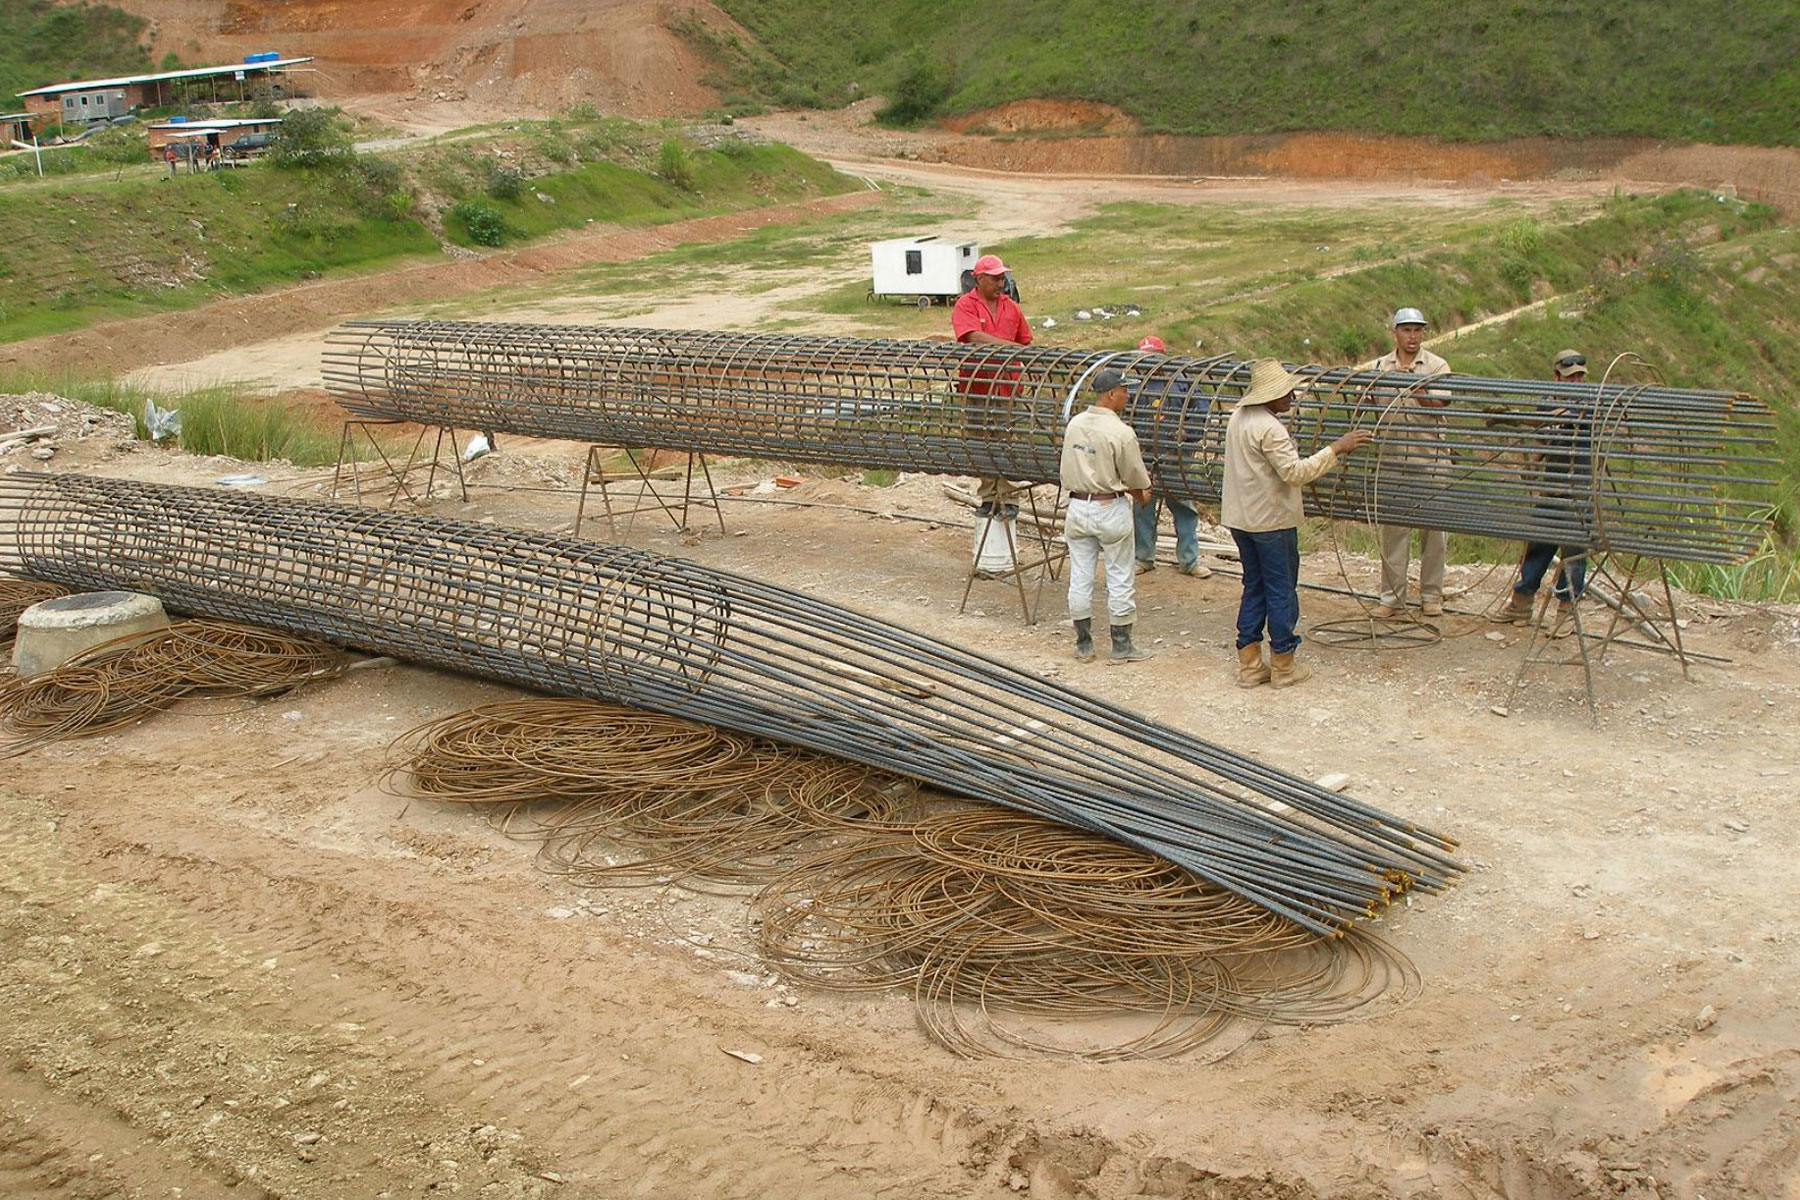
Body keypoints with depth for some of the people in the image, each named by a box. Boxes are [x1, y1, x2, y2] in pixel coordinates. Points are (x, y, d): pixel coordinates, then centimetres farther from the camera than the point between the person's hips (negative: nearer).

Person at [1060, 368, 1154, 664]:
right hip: (1110, 510, -5)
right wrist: (1142, 495, 15)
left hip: (1077, 506, 6)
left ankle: (1083, 645, 18)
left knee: (1080, 578, 10)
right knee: (1120, 580, 6)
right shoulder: (1121, 432, -17)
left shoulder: (1074, 425, 1)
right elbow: (1136, 481, -9)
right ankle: (1121, 645, 13)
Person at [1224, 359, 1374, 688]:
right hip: (1272, 521, -9)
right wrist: (1336, 449, -22)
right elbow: (1295, 472, -25)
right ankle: (1282, 666, 10)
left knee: (1254, 588, 14)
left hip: (1241, 518, 9)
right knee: (1282, 592, 3)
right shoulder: (1269, 428, -21)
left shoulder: (1238, 417, 8)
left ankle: (1249, 664, 16)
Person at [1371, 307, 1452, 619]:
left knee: (1433, 529, 5)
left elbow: (1439, 406, -13)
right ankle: (1392, 596, 11)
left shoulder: (1437, 366, -1)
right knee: (1392, 528, 4)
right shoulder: (1380, 367, 8)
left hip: (1430, 459, -2)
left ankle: (1431, 595, 16)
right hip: (1392, 460, 2)